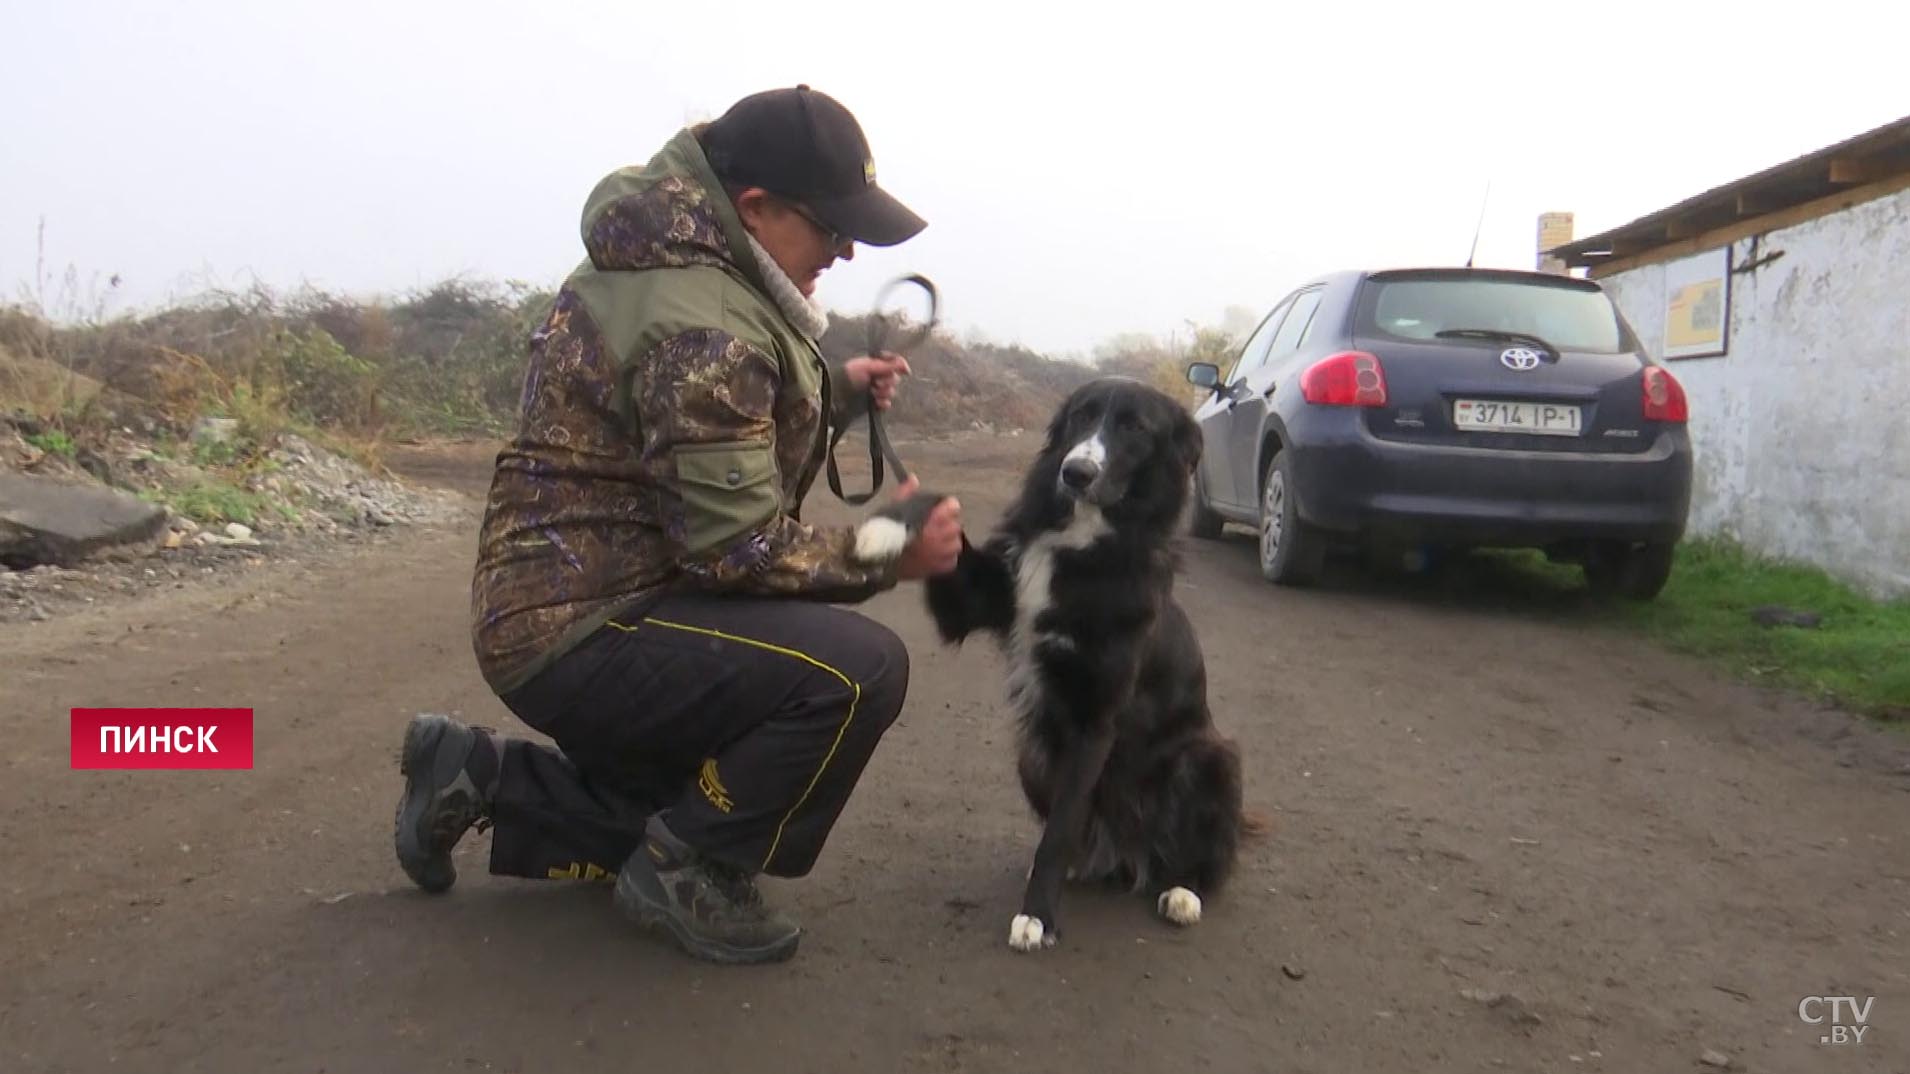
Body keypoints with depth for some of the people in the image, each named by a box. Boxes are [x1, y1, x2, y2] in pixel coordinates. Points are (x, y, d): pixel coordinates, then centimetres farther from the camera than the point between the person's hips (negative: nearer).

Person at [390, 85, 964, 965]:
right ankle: (689, 868, -6)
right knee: (859, 668, -25)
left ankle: (481, 777, 22)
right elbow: (739, 547, -24)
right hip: (581, 630, -10)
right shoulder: (698, 325, -24)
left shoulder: (674, 260, 8)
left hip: (573, 608, 11)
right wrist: (889, 555, -12)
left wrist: (837, 391, 7)